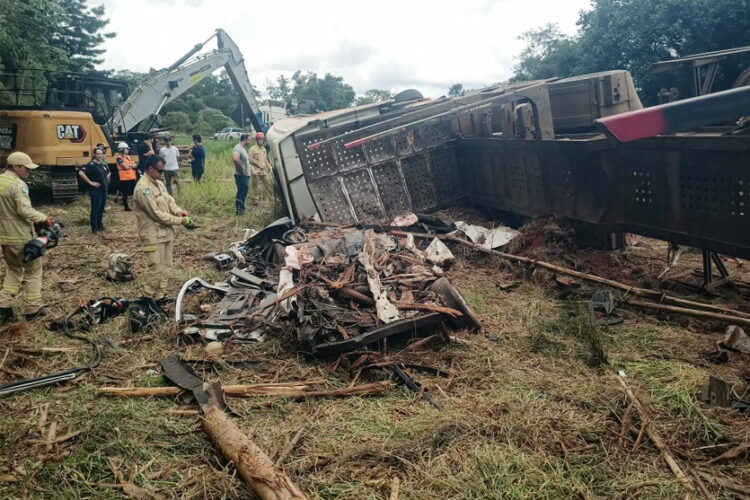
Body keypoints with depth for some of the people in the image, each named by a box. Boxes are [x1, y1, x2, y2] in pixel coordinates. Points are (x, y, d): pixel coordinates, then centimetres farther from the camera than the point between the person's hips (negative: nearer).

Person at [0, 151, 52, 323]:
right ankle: (32, 309, 12)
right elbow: (25, 210, -26)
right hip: (22, 237, -8)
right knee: (33, 271, 7)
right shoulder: (18, 184, -19)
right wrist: (44, 219, -14)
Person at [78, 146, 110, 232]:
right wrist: (90, 182, -20)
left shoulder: (103, 164, 12)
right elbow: (81, 173, -23)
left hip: (104, 189, 8)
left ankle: (99, 225, 25)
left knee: (101, 209, 14)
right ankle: (94, 228, 0)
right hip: (95, 190, -8)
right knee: (95, 209, -6)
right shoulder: (91, 164, -12)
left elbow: (108, 172, 32)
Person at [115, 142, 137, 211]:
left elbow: (134, 165, 6)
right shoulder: (119, 158, -8)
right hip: (124, 178, -7)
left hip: (132, 177, 7)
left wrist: (128, 165, -12)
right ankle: (126, 207, 7)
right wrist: (131, 165, 1)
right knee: (125, 193, 0)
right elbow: (126, 167, -17)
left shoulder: (128, 157, 15)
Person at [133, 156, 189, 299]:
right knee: (155, 268, -7)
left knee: (165, 266, 14)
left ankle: (160, 295, 25)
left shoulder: (159, 183, 10)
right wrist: (178, 221, -16)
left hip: (165, 231, 10)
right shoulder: (143, 188, -20)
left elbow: (169, 200, 15)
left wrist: (178, 211, -6)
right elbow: (156, 213, -22)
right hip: (153, 234, -9)